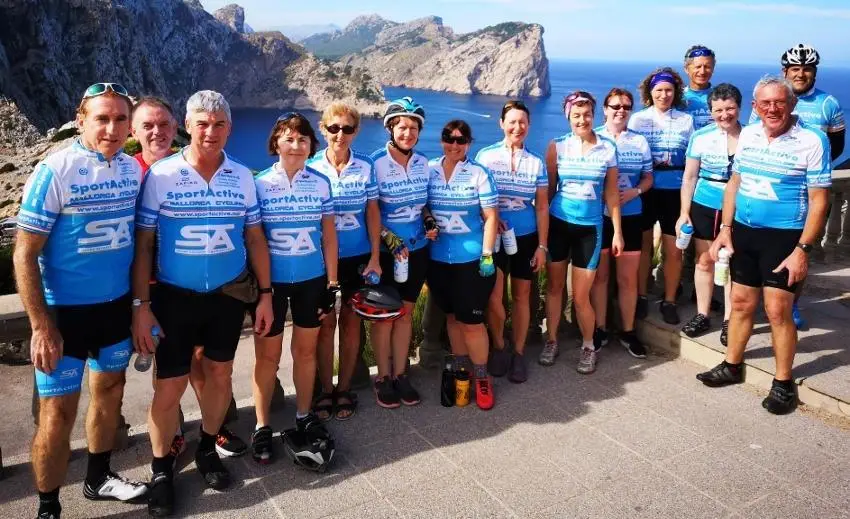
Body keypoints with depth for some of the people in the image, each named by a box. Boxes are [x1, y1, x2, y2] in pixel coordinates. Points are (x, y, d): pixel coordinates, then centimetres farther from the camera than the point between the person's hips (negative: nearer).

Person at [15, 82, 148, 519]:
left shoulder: (133, 169, 0)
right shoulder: (54, 171, -15)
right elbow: (25, 254, -14)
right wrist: (41, 326, -17)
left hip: (116, 306, 5)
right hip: (64, 312, -5)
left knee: (109, 392, 19)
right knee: (58, 414, 3)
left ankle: (98, 478, 39)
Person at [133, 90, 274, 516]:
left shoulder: (242, 177, 0)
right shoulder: (160, 176, -8)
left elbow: (255, 238, 5)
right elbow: (143, 244, -7)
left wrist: (265, 294, 2)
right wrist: (141, 305, -11)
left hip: (229, 294, 3)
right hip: (174, 297, -3)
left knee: (220, 374, 15)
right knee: (170, 387, 2)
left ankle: (207, 450, 36)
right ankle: (161, 470, 23)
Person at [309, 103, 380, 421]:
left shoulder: (365, 167, 0)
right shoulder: (311, 168, -3)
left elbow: (372, 212, 2)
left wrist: (375, 257, -4)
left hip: (357, 257, 1)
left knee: (350, 322, 9)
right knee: (325, 323, 5)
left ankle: (344, 389, 22)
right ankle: (325, 391, 19)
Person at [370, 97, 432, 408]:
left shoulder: (423, 163, 4)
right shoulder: (375, 163, -12)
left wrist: (431, 222, -4)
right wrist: (389, 239, -21)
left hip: (417, 249, 5)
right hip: (385, 252, -4)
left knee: (405, 312, 12)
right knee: (384, 315, 6)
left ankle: (400, 375, 25)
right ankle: (383, 378, 21)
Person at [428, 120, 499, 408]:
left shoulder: (479, 173, -3)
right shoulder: (429, 171, 3)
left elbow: (490, 216, -5)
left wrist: (487, 255, -11)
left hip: (472, 259, -3)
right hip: (438, 259, 3)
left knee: (471, 321, 0)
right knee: (452, 316, 15)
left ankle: (481, 377, 18)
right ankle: (461, 370, 31)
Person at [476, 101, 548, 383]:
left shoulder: (536, 162, 4)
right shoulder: (485, 156, -2)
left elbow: (542, 207, 4)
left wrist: (542, 246, 0)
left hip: (526, 238, 2)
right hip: (494, 237, -2)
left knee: (521, 296, 8)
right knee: (493, 298, -9)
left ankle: (518, 353, 22)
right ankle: (498, 347, 16)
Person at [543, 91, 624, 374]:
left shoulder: (608, 148, -1)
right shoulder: (557, 146, -3)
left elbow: (611, 192, 4)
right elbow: (548, 188, 3)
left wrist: (617, 231, 3)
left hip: (590, 227, 0)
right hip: (558, 223, 1)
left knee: (580, 296, 2)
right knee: (554, 286, 10)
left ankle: (588, 346, 23)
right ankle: (551, 341, 27)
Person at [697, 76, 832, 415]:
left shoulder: (812, 141, -12)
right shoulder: (747, 135, 3)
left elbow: (818, 202, -11)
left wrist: (802, 249, -16)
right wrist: (725, 229, 6)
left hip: (784, 237, -5)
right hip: (743, 232, 5)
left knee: (777, 311, -2)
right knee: (741, 303, 14)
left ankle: (783, 383, 15)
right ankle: (732, 366, 30)